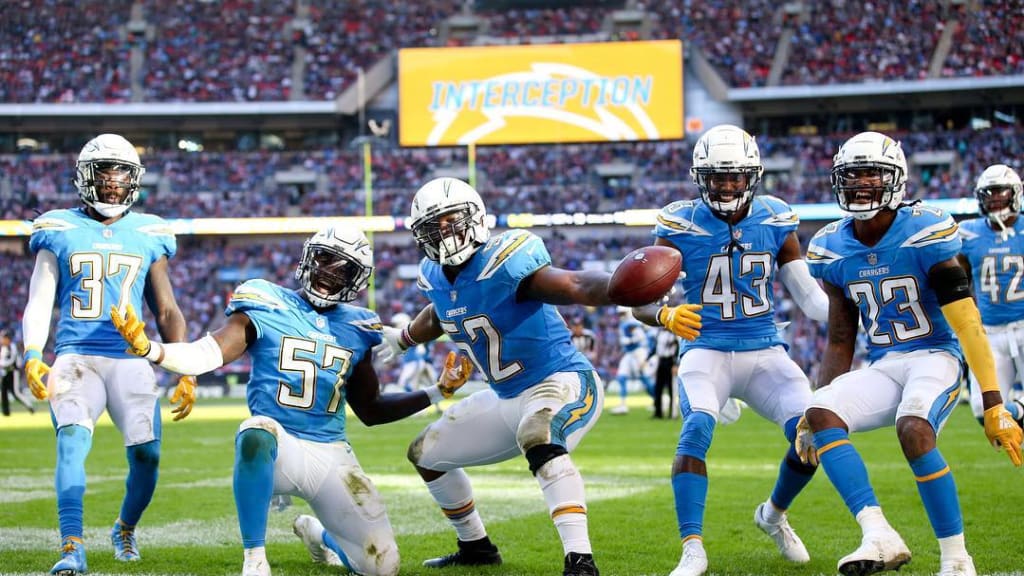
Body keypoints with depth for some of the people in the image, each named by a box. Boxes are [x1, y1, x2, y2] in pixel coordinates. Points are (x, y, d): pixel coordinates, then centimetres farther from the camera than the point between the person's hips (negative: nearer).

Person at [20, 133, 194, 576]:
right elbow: (39, 303, 2)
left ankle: (125, 530, 22)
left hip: (131, 360, 2)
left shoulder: (148, 234, 13)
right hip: (76, 357, -2)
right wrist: (33, 357, -16)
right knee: (72, 441, -25)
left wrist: (186, 374, 8)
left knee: (146, 454, -8)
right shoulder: (60, 231, 8)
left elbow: (167, 312, 17)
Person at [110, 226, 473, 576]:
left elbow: (371, 411, 20)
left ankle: (317, 533, 34)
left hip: (331, 456, 4)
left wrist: (439, 392, 13)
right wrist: (146, 348, -31)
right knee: (257, 435, -43)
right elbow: (207, 355, -14)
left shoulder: (356, 328, 12)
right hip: (278, 445, -4)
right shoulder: (266, 307, 0)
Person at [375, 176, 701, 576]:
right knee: (426, 454, 19)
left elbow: (574, 286, -38)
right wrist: (398, 340, 36)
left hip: (562, 383, -9)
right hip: (506, 398, 10)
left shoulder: (503, 262, -25)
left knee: (536, 435, -43)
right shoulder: (436, 277, 0)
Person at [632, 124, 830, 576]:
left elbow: (809, 295, 6)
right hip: (707, 351, -3)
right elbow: (642, 300, -8)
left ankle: (774, 514, 18)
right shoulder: (681, 226, -7)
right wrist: (663, 315, -31)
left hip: (765, 352, 3)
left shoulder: (775, 222, 1)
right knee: (697, 429, -30)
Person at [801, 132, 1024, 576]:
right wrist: (814, 413, 3)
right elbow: (840, 343, 11)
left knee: (913, 429, -34)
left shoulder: (924, 234, -13)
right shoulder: (833, 249, 4)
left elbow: (966, 322, -16)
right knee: (820, 414, -22)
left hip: (935, 357, -5)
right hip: (882, 367, 5)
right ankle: (879, 537, -31)